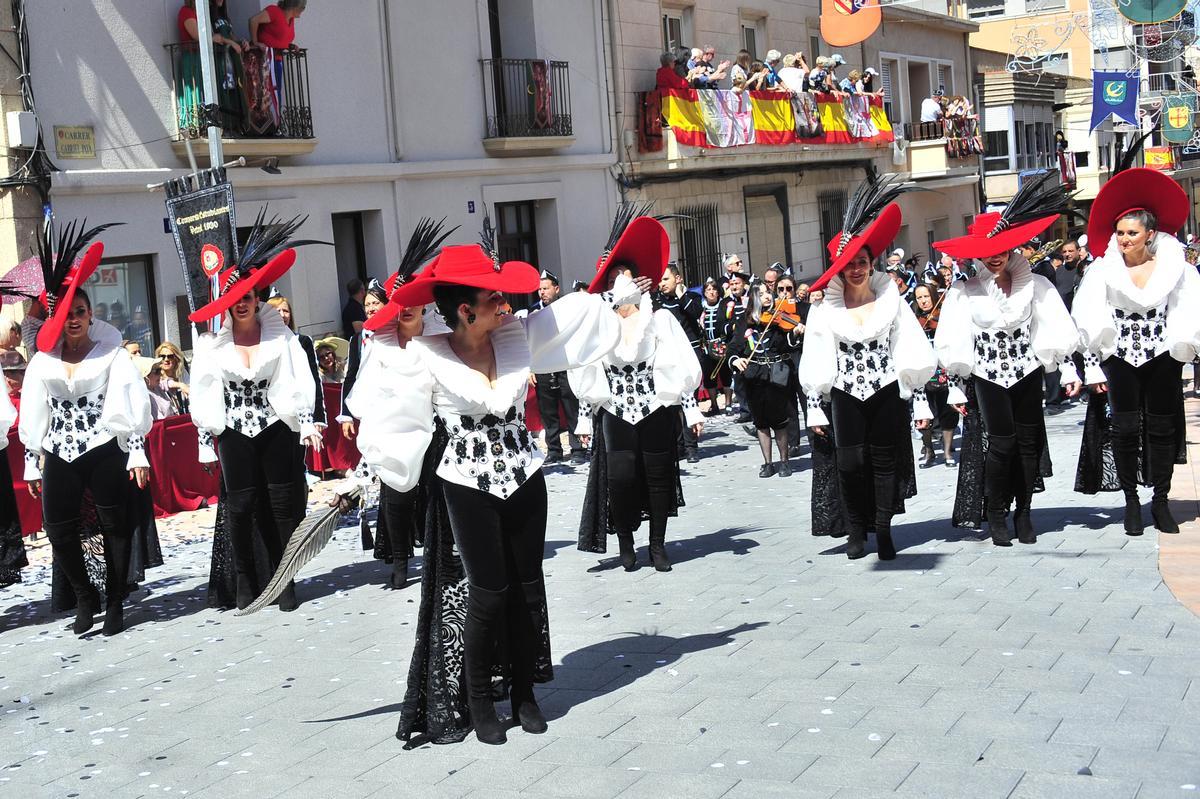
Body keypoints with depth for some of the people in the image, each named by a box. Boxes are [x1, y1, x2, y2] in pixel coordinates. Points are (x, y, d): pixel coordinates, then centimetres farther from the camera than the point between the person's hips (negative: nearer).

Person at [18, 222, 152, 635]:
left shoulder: (112, 354, 0)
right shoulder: (42, 362, 9)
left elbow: (131, 406, -3)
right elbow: (33, 416, 13)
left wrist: (137, 454, -8)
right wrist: (32, 462, 12)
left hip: (105, 451, -3)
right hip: (59, 455, 3)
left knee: (115, 526, 2)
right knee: (59, 529, -1)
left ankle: (114, 602, 14)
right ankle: (85, 596, 18)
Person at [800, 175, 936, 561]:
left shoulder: (891, 302, 4)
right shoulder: (825, 311, 1)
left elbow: (912, 358, 5)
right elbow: (816, 366, 2)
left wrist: (920, 400, 2)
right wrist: (815, 408, -2)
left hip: (887, 394, 0)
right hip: (846, 397, 0)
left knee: (885, 460, 2)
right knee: (850, 463, -2)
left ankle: (883, 531, 11)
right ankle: (856, 532, 11)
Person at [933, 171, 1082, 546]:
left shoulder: (1035, 285, -1)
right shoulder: (964, 292, -4)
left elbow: (1057, 331, 3)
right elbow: (954, 346, 0)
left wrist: (1069, 369, 0)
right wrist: (956, 387, 0)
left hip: (1027, 370, 2)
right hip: (988, 374, -2)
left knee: (1029, 441, 2)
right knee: (1002, 442, -8)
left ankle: (1023, 512, 15)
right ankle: (996, 515, 5)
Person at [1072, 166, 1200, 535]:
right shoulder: (1103, 271, -2)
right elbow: (1089, 324, -1)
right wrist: (1092, 367, -3)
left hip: (1162, 358, 0)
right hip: (1121, 360, 0)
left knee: (1163, 430, 6)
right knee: (1126, 431, 1)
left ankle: (1161, 501, 15)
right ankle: (1131, 502, 11)